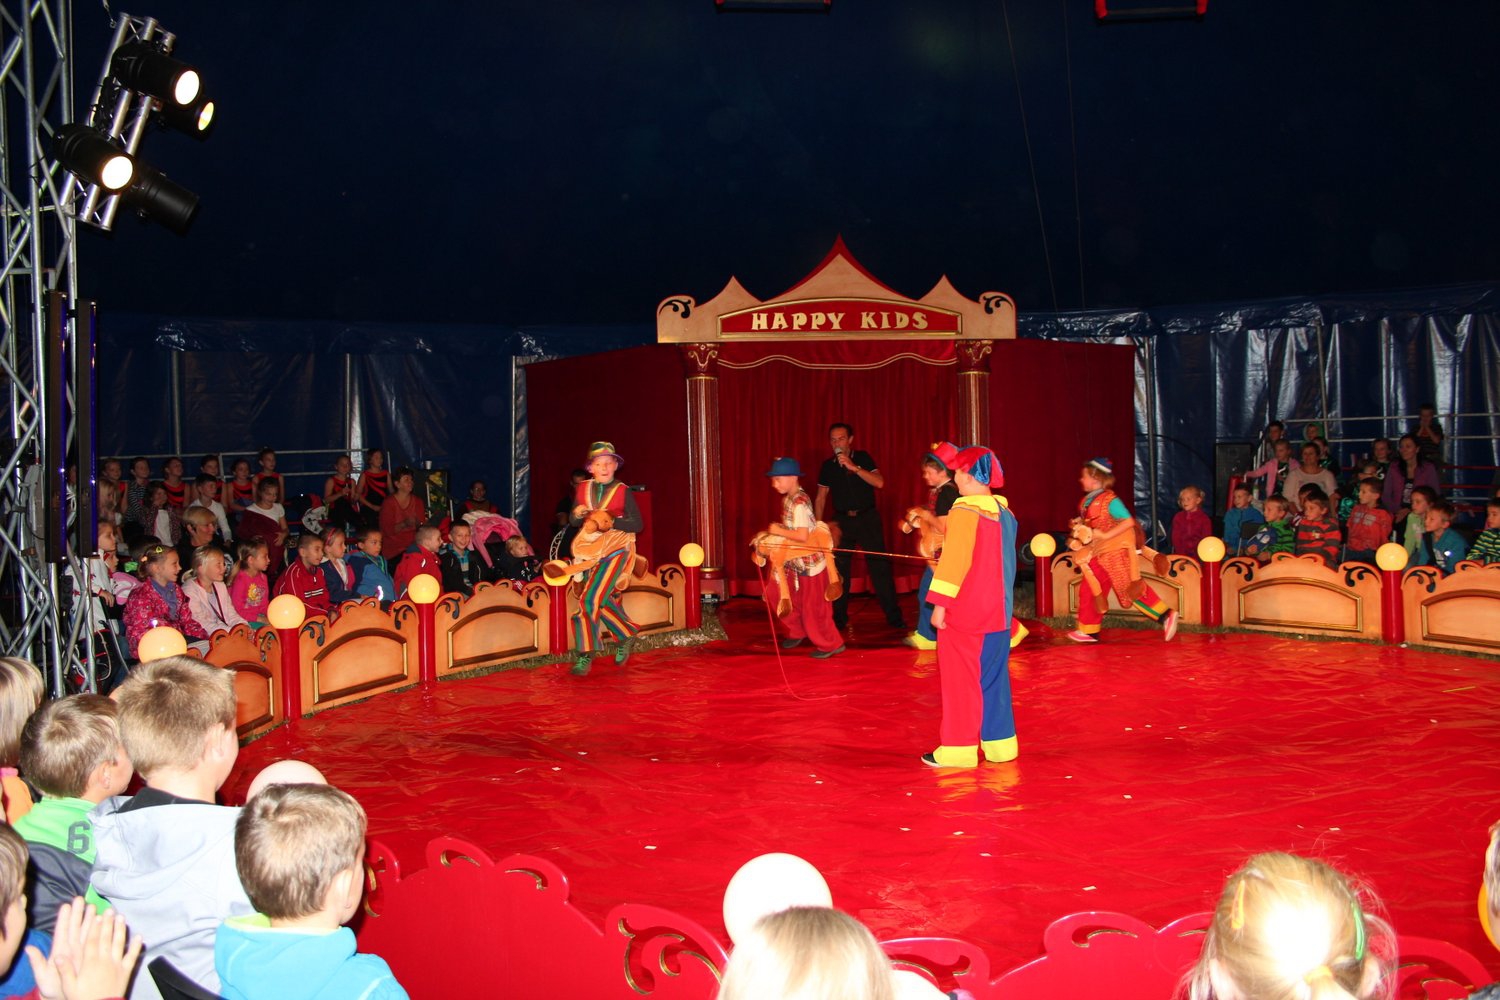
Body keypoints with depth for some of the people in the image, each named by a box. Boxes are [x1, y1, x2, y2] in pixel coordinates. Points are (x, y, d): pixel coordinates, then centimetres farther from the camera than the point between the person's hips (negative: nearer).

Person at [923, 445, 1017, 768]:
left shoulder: (964, 512, -15)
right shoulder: (1005, 513, 8)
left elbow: (954, 561, -18)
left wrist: (940, 604, -15)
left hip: (963, 612, -7)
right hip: (998, 612, 7)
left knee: (960, 680, 0)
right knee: (994, 677, 13)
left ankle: (959, 749, 3)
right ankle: (1000, 744, 18)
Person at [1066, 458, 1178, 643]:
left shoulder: (1109, 500, -17)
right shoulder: (1087, 501, 7)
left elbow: (1129, 522, -22)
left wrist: (1105, 535, -24)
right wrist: (1079, 524, 1)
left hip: (1115, 551, -8)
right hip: (1098, 555, 8)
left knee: (1132, 588, -7)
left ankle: (1165, 616, 0)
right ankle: (1089, 631, 17)